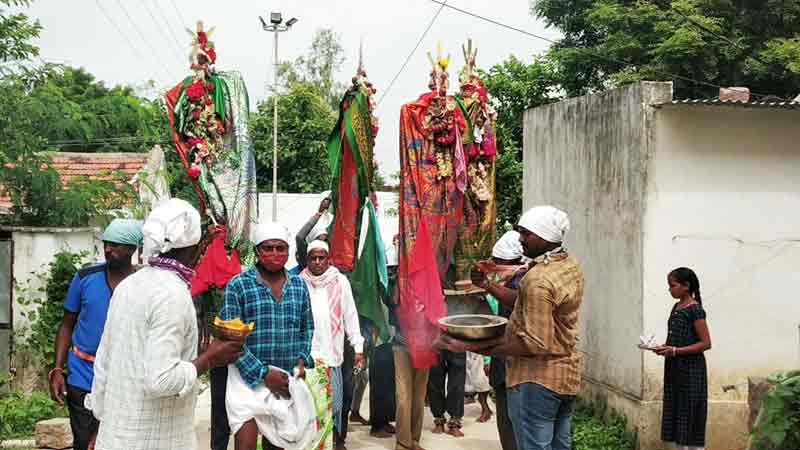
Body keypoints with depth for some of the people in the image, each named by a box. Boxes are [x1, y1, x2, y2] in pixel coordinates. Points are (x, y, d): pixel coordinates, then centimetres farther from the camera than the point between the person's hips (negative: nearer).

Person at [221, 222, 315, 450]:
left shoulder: (299, 285, 8)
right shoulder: (238, 285, -7)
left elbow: (307, 328, 18)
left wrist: (302, 360, 0)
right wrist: (264, 373, -16)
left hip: (287, 380, 4)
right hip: (248, 378, -4)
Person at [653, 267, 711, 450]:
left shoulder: (695, 310, -13)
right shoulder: (676, 307, 12)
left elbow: (706, 343, -16)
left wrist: (675, 351, -21)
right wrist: (664, 348, 3)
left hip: (691, 369, -8)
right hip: (674, 368, 8)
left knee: (690, 418, -4)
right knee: (676, 416, 10)